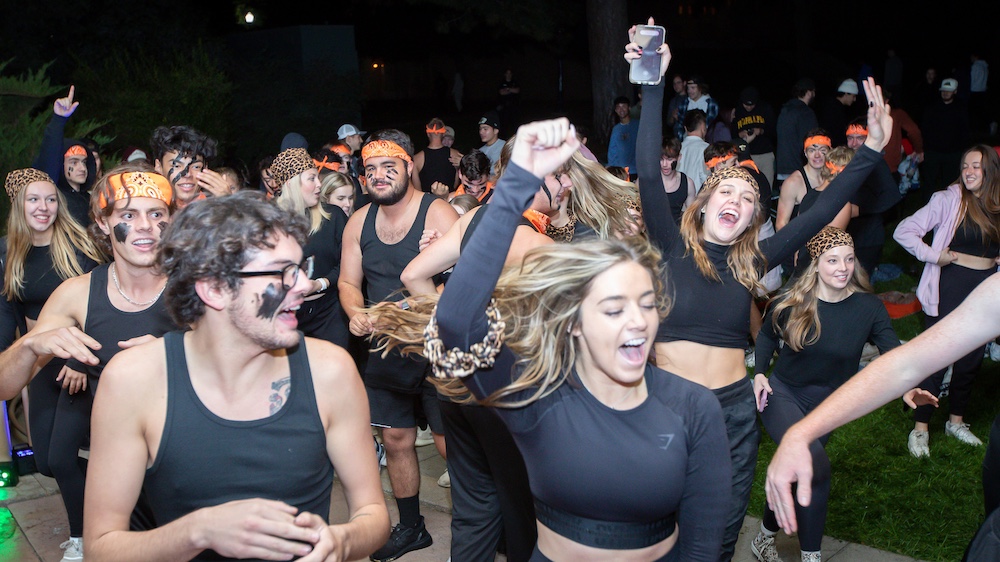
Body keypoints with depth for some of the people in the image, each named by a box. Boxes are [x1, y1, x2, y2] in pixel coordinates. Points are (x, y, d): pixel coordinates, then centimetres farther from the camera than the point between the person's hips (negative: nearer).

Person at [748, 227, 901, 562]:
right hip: (782, 394, -3)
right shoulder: (790, 301, -13)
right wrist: (760, 374, -7)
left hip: (827, 405, 3)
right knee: (815, 462, -26)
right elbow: (767, 336, 6)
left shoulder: (869, 307, -11)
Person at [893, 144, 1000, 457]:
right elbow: (904, 231, -13)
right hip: (951, 287, -5)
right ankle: (920, 428, 8)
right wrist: (934, 256, -15)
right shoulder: (948, 200, -8)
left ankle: (956, 421, 30)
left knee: (971, 359, 13)